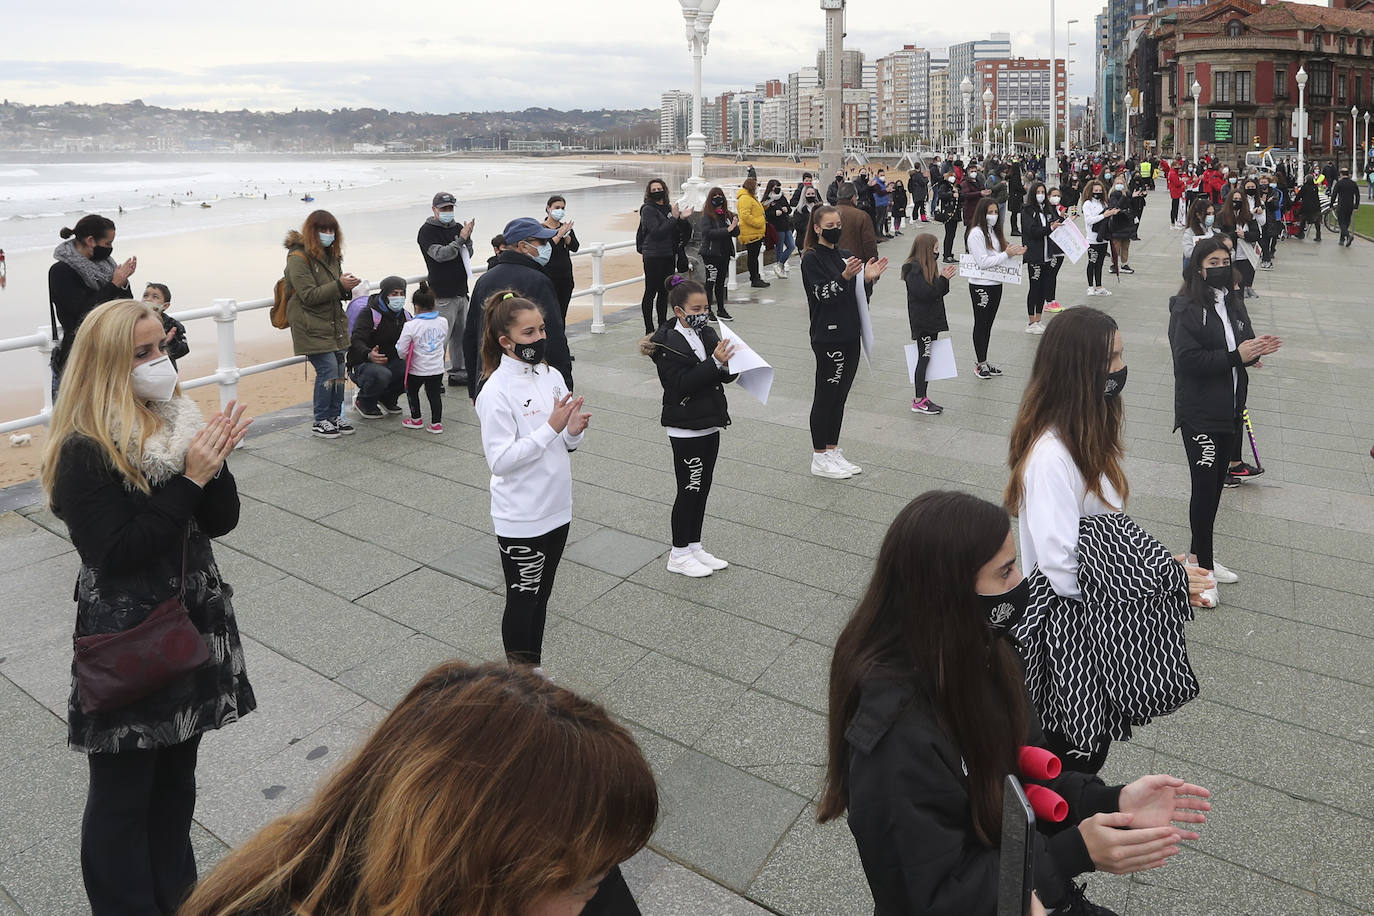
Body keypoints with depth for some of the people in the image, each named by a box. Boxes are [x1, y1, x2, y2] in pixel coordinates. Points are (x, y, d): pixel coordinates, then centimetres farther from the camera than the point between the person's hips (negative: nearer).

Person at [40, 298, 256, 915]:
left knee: (176, 776, 21)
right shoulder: (84, 452, -17)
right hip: (128, 638, -6)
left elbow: (222, 521, 1)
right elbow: (115, 551, -23)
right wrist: (189, 479, -24)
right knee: (123, 791, 11)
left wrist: (213, 462, -16)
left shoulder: (177, 424, 2)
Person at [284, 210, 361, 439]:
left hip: (334, 324, 8)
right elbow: (309, 295, -18)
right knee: (328, 369, -11)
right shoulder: (298, 257, -13)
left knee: (339, 369, 7)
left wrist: (347, 285, -1)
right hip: (312, 327, -8)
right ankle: (320, 422, 1)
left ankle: (335, 416, 19)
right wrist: (339, 286, -25)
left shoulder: (331, 254, 14)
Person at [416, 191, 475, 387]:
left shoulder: (458, 228, 14)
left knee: (461, 335, 13)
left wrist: (467, 238, -6)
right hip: (443, 294, -7)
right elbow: (440, 254, -18)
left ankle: (458, 372, 24)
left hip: (461, 292, 7)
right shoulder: (427, 231, -5)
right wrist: (461, 239, -21)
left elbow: (467, 256, 12)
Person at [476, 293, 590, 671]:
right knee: (522, 600, 9)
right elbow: (500, 460, -22)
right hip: (521, 517, -6)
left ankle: (533, 669, 35)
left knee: (540, 597, 19)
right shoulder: (496, 392, -18)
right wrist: (552, 427, -26)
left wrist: (574, 430, -12)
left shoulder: (552, 376, 3)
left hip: (556, 509, 7)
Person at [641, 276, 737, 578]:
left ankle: (694, 546, 28)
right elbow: (681, 384, -24)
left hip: (710, 424, 8)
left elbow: (725, 376, 10)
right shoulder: (668, 343, -15)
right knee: (689, 490, 0)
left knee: (702, 488, 14)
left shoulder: (707, 334, 8)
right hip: (686, 430, -8)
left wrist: (730, 363, -12)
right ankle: (679, 554, 14)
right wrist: (714, 363, -28)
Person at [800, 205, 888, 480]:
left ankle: (833, 452, 24)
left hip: (850, 335, 7)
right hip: (828, 337, -7)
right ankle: (819, 458, 8)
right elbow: (824, 294, -18)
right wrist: (845, 276, -33)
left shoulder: (846, 255, 14)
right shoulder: (811, 258, -7)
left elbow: (856, 295, 14)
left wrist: (868, 278, -5)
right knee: (825, 397, -1)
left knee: (840, 397, 13)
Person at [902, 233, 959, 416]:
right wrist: (943, 279, -19)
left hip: (932, 319, 9)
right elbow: (925, 293, -22)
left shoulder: (928, 265, 13)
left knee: (926, 358, 10)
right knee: (924, 357, -6)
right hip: (922, 321, -9)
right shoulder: (914, 268, -15)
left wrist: (945, 277, 1)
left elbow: (938, 291, 16)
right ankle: (918, 402, -1)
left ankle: (923, 397, 16)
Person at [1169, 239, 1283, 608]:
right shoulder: (1187, 308, -13)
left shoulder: (1234, 302, 9)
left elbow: (1242, 346, 14)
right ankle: (1203, 567, 8)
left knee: (1215, 484, 15)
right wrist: (1236, 356, -24)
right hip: (1199, 414, -7)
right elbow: (1188, 358, -21)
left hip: (1231, 410, 7)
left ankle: (1200, 555, 29)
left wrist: (1256, 348, -8)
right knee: (1204, 486, -3)